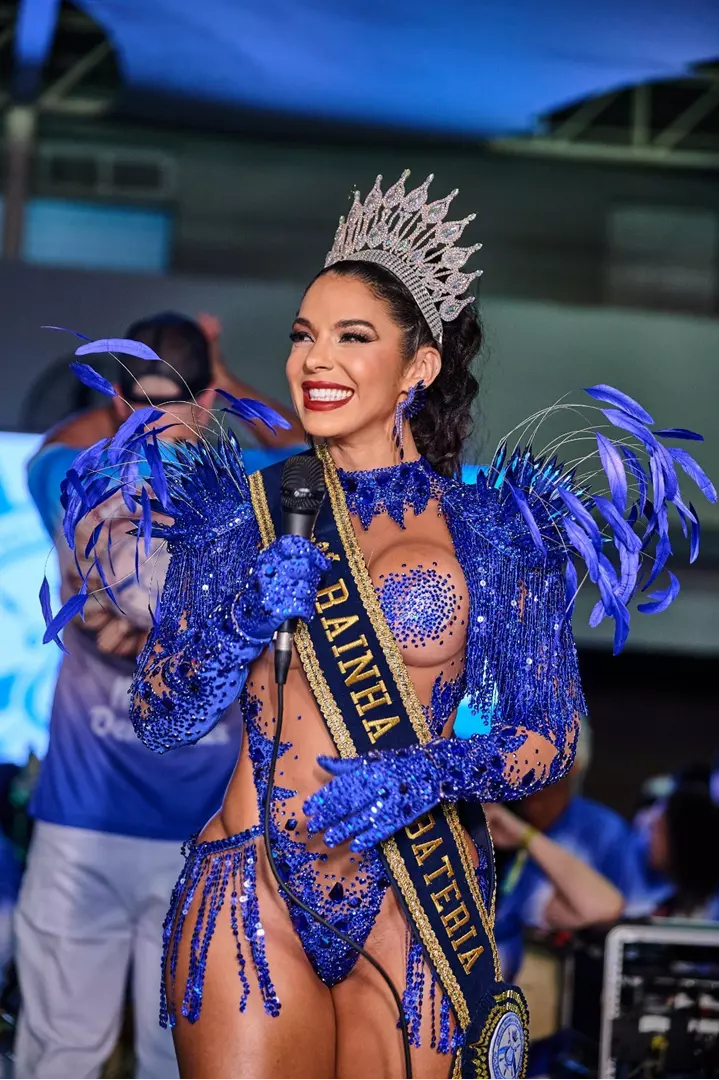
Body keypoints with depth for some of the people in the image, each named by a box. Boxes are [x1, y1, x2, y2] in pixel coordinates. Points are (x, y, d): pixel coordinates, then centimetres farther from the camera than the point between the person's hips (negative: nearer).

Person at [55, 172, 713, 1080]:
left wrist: (429, 775, -17)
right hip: (254, 902, 1)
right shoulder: (238, 513, 5)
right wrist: (245, 623, -13)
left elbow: (552, 737, 1)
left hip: (419, 906, 0)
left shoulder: (492, 528, 1)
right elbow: (157, 722, 4)